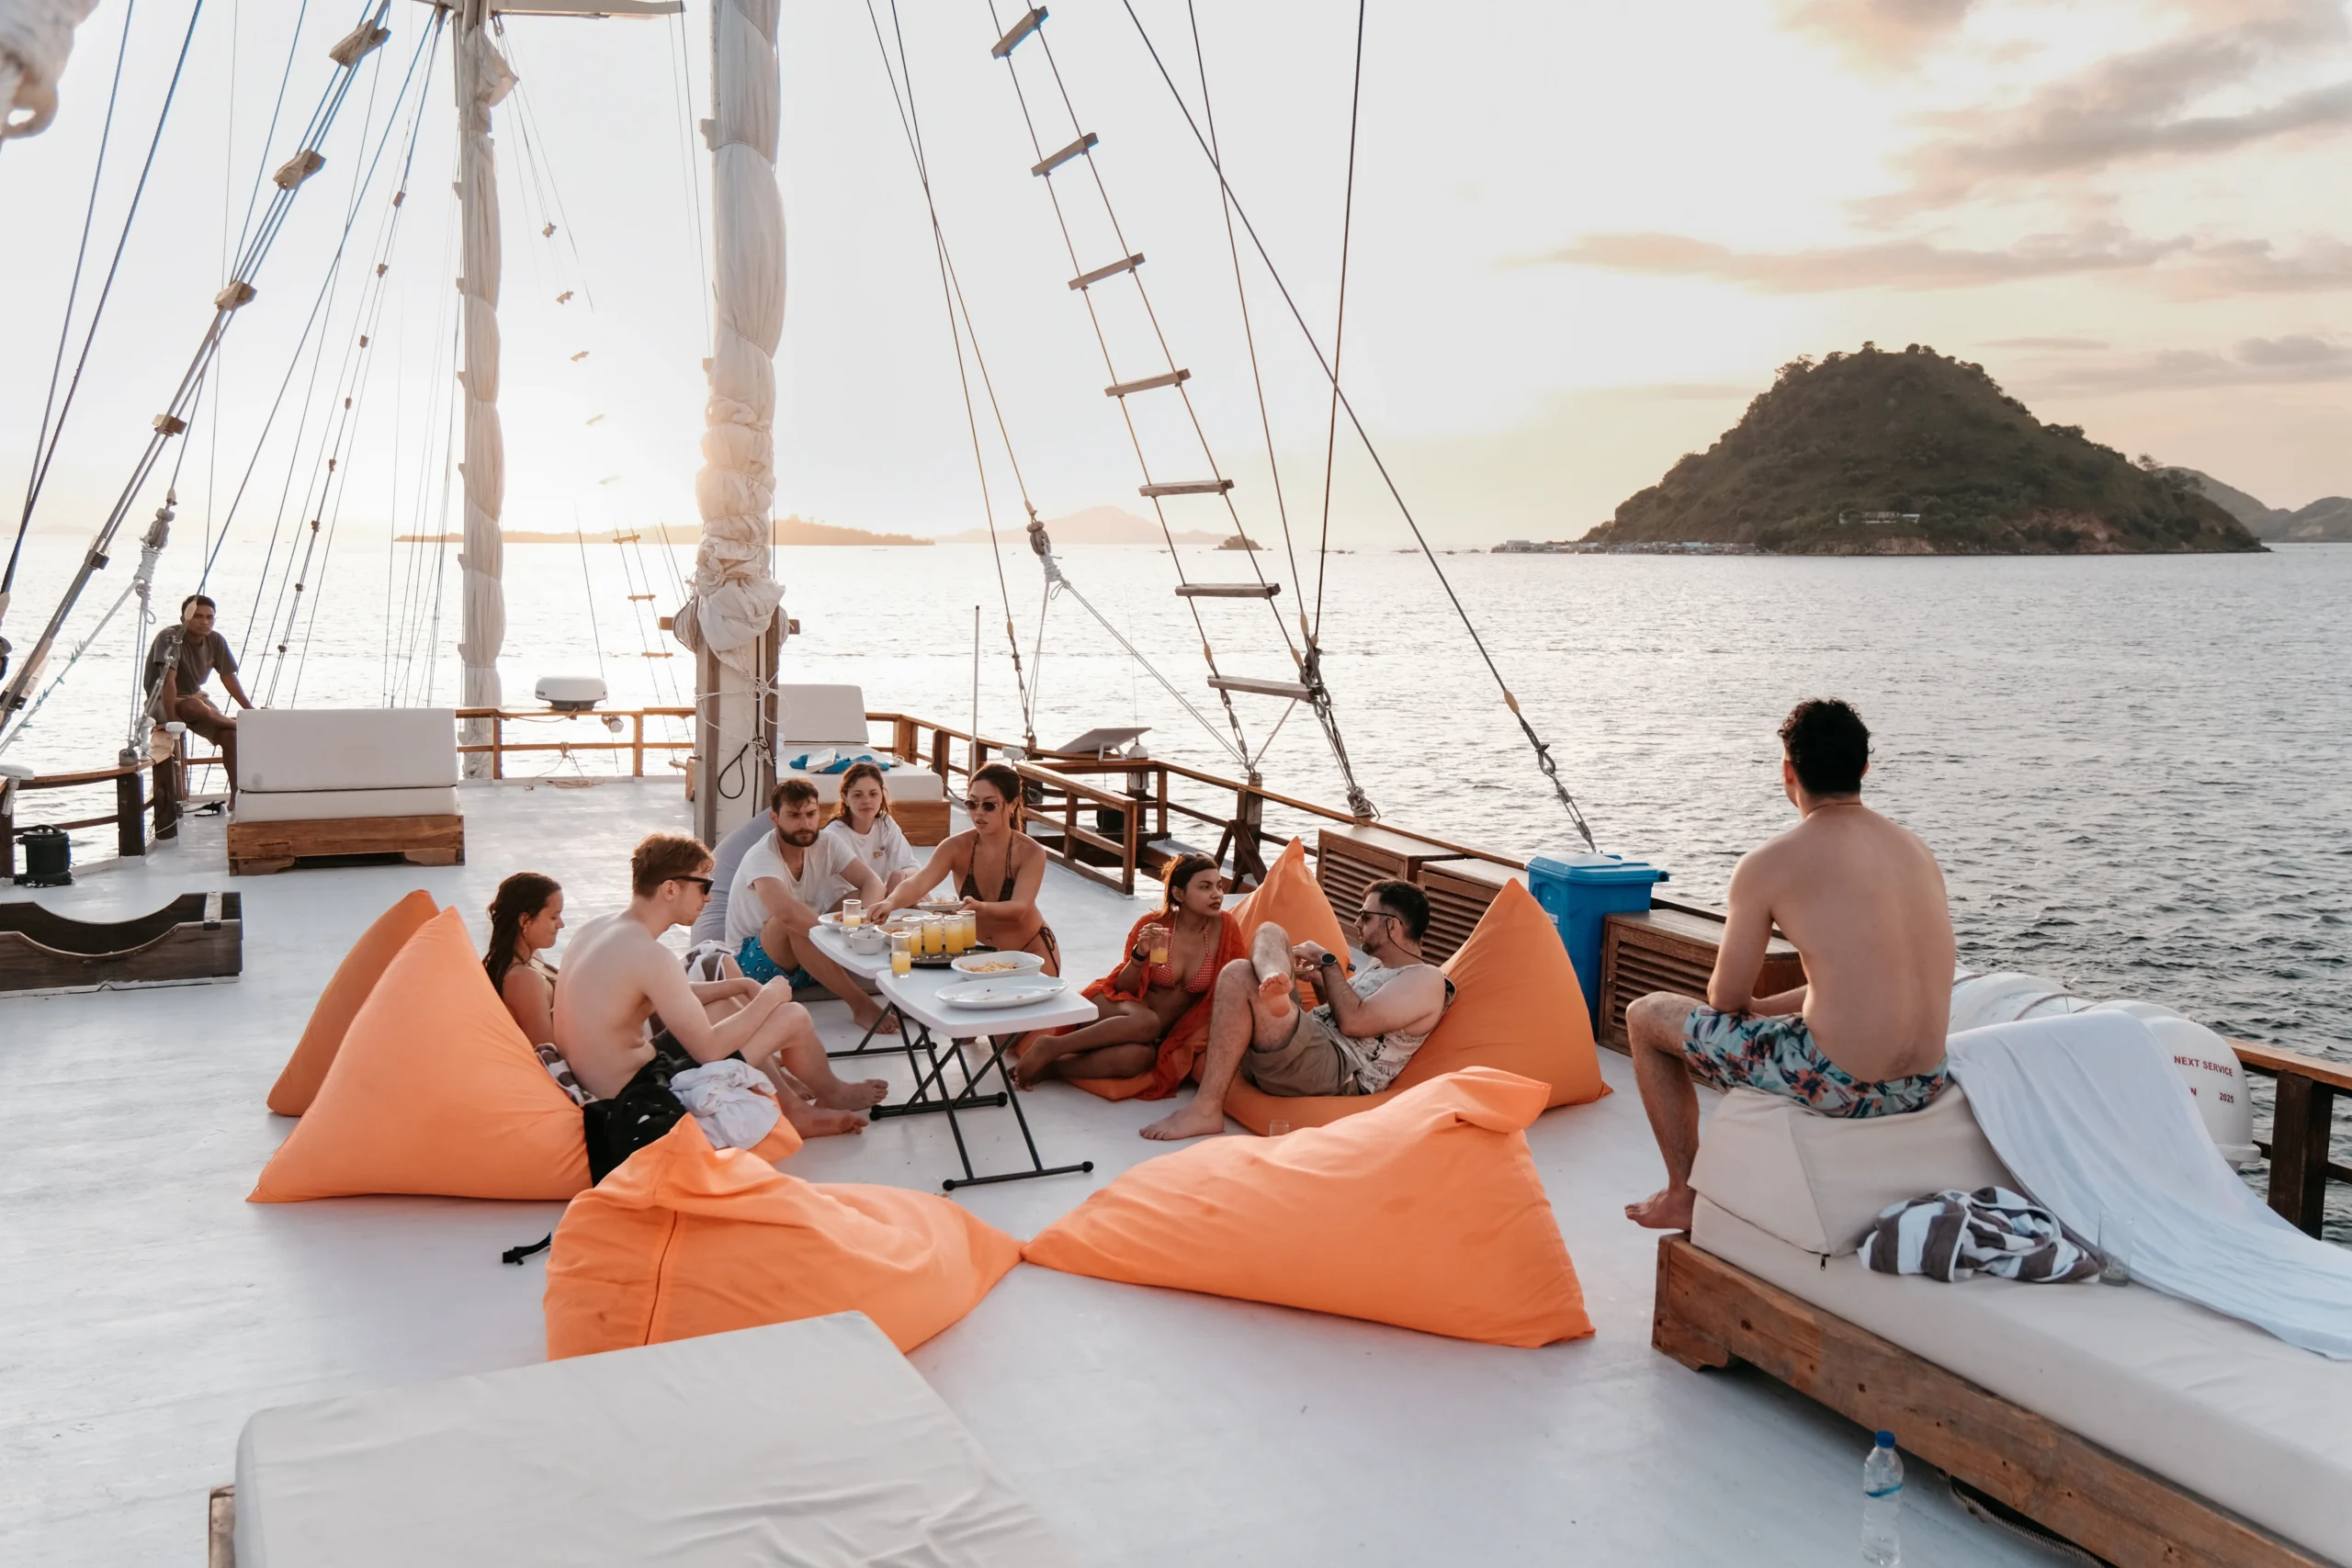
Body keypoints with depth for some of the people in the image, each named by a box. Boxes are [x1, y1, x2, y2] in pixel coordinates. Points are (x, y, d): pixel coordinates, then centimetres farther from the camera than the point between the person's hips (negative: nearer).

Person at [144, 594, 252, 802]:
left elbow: (229, 678, 3)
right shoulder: (170, 638, -24)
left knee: (230, 735, -17)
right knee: (195, 706, -39)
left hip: (195, 696, 6)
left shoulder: (216, 641, -6)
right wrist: (171, 722, -35)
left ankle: (236, 794, -9)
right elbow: (168, 680, -30)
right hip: (162, 702, -6)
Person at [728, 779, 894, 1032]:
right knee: (793, 921, -37)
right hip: (753, 962, -6)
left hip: (807, 962, 6)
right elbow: (787, 912, -42)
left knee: (856, 900, -15)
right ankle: (860, 1004, -39)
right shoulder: (761, 857, -24)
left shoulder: (826, 845, -5)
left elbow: (872, 884, -15)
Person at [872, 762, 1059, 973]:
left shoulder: (1031, 853, -19)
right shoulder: (956, 847, -14)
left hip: (1031, 952, -2)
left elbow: (1019, 909, -32)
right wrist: (890, 903, -51)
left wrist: (981, 907, -53)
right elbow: (918, 883, -29)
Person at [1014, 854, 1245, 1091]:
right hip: (1112, 1010, -1)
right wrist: (1140, 954, -21)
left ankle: (1050, 1067, -24)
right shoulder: (1152, 925, -8)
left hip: (1167, 1033, 1)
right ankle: (1051, 1047, -27)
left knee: (1139, 1056, -37)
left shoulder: (1226, 928, -7)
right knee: (1145, 1022, -39)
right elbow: (1123, 987, -1)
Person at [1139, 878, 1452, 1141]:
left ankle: (1206, 1109, -28)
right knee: (1270, 932, 9)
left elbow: (1353, 1021, -15)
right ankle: (1276, 982, -28)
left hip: (1336, 1071, -10)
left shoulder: (1426, 980, -3)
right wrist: (1319, 978, 19)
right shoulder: (1377, 967, 27)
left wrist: (1329, 962, -3)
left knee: (1238, 975, -25)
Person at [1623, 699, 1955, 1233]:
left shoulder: (1769, 863, -11)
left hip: (1839, 1087, -7)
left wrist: (1752, 1006, 23)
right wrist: (1768, 1005, 27)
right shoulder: (1918, 851, 9)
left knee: (1647, 1016, 14)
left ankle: (1685, 1194, 23)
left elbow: (1726, 998, -1)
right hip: (1926, 1084, 7)